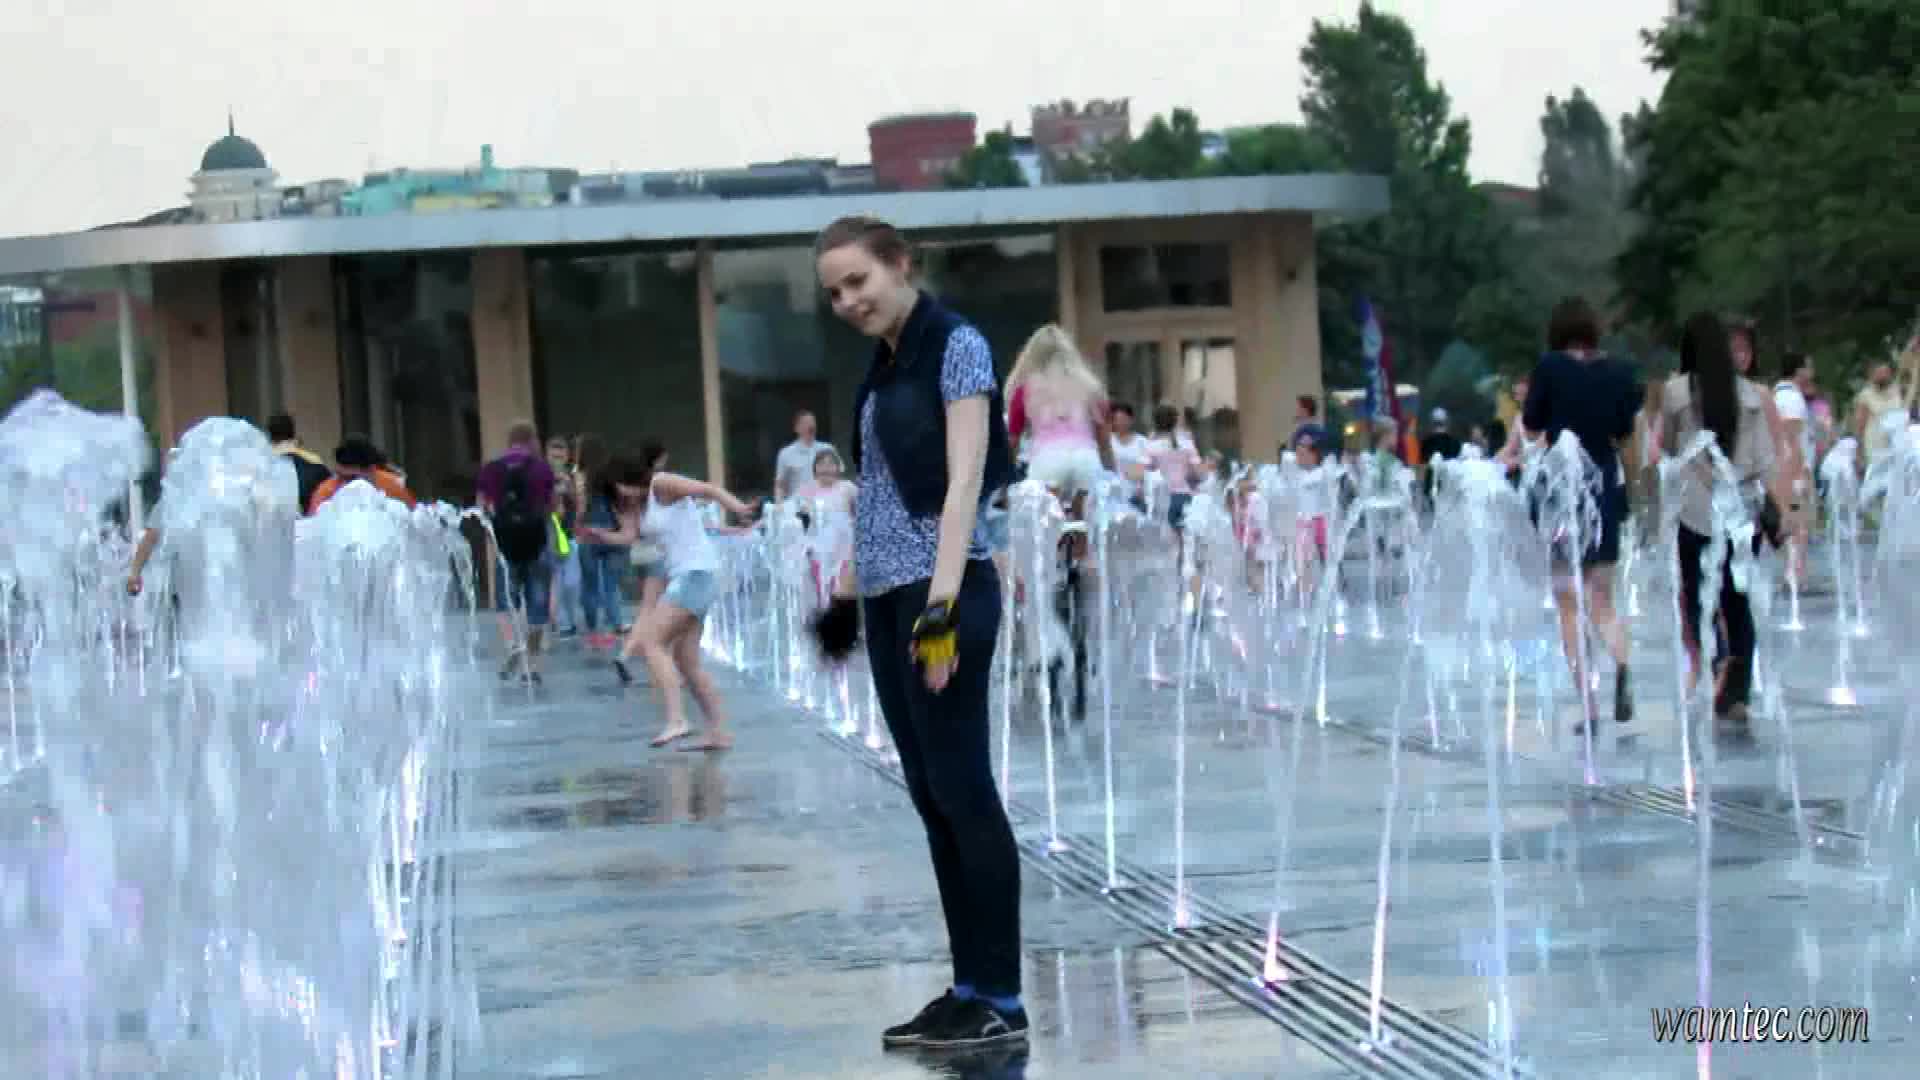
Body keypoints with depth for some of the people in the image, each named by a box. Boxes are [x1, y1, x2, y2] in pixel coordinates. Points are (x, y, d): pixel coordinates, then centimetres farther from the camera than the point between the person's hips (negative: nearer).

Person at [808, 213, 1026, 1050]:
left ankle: (1002, 999, -4)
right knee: (931, 797, 9)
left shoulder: (957, 346, -8)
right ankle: (969, 987, 14)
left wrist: (944, 601, -23)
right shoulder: (884, 364, 16)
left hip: (942, 594, -8)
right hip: (888, 598, 9)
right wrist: (847, 590, 20)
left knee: (963, 790, -7)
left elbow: (964, 480, -16)